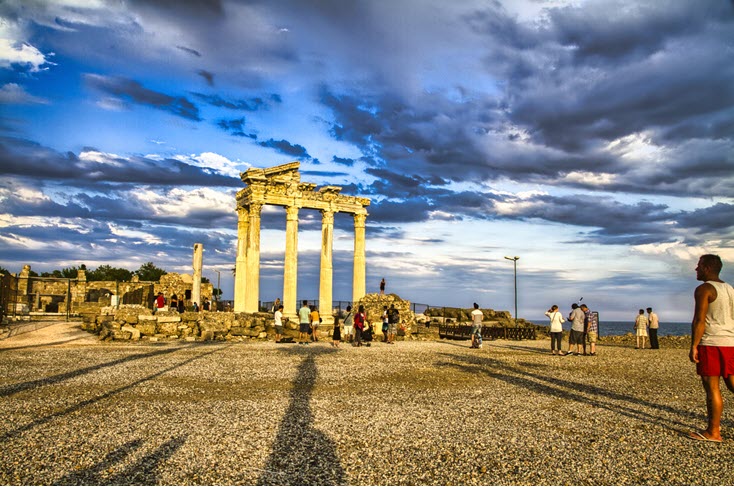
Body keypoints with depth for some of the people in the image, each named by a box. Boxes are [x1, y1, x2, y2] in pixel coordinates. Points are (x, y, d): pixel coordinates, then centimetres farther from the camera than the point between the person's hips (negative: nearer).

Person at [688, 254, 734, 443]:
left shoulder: (704, 289, -9)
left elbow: (699, 320, -16)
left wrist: (693, 346, -14)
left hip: (711, 343, -8)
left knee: (712, 387, -3)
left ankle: (713, 432, 2)